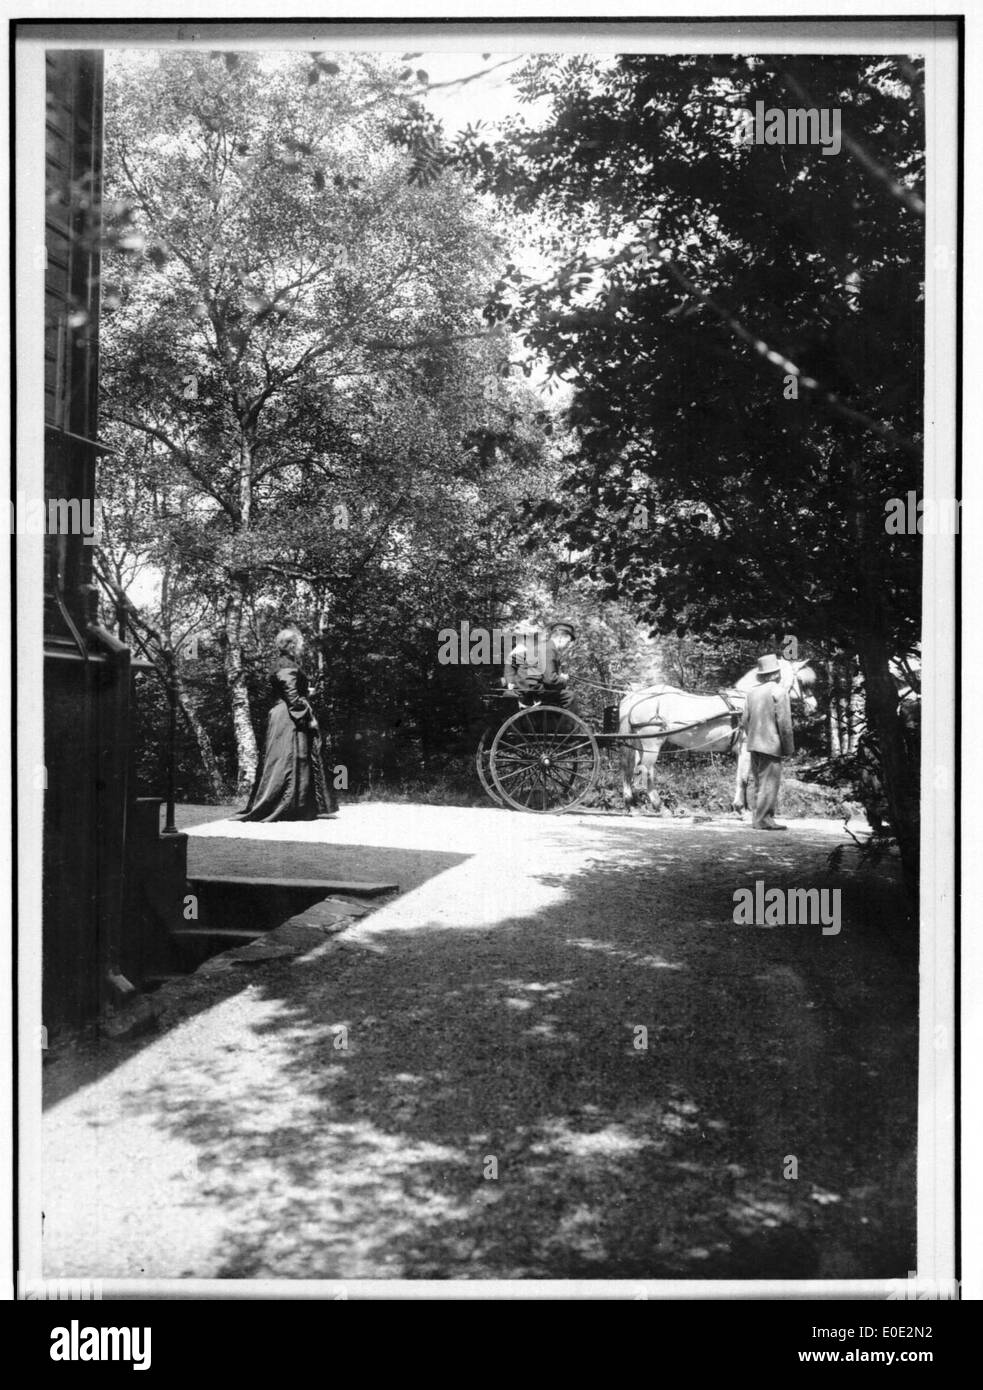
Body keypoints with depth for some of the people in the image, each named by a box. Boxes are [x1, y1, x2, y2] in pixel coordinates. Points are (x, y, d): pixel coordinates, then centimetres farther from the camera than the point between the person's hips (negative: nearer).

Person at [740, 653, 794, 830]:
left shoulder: (752, 692, 9)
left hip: (754, 744, 7)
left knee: (759, 783, 14)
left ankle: (759, 817, 18)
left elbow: (744, 721, 10)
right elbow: (784, 724, -13)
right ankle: (762, 819, -4)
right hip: (771, 745, -7)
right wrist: (789, 749, -7)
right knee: (770, 783, -3)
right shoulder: (778, 692, -11)